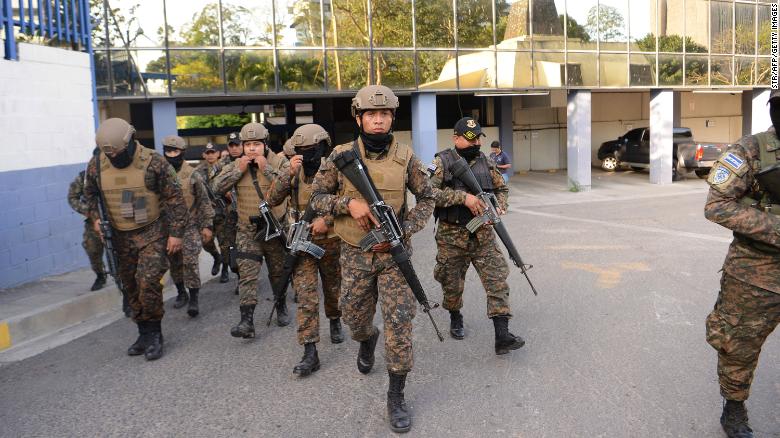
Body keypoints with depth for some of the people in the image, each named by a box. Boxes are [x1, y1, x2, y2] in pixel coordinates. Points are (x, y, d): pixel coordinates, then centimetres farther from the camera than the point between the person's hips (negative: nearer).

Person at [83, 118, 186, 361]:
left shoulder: (154, 162, -16)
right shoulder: (96, 165, -2)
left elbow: (175, 198, -11)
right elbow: (89, 193, 17)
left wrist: (176, 233, -13)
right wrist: (95, 217, -1)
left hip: (152, 233, -5)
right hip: (121, 237, 5)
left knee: (148, 282, -16)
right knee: (132, 288, 11)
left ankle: (153, 334, 1)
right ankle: (146, 334, 25)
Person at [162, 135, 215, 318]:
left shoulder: (192, 175, -7)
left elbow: (204, 202, -3)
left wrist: (207, 225, -5)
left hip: (190, 226, -4)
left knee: (190, 262, -9)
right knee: (174, 263, 12)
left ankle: (194, 299, -4)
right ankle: (181, 293, 28)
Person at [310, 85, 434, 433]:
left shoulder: (405, 157, -5)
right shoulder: (341, 156, -6)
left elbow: (426, 199, 3)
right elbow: (317, 197, 0)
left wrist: (404, 230, -12)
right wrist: (349, 203, -18)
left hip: (394, 252, -1)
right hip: (355, 254, 1)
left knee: (399, 323, -3)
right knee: (353, 317, 15)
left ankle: (396, 397, 13)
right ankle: (368, 340, 53)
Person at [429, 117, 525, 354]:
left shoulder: (486, 163, 8)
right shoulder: (442, 162, -6)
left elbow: (502, 189, 20)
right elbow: (429, 192, -20)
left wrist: (500, 206, -1)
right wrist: (463, 197, -25)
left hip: (483, 235, 3)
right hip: (452, 237, -3)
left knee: (497, 281, -6)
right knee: (452, 284, 12)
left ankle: (502, 336, -4)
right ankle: (455, 319, 39)